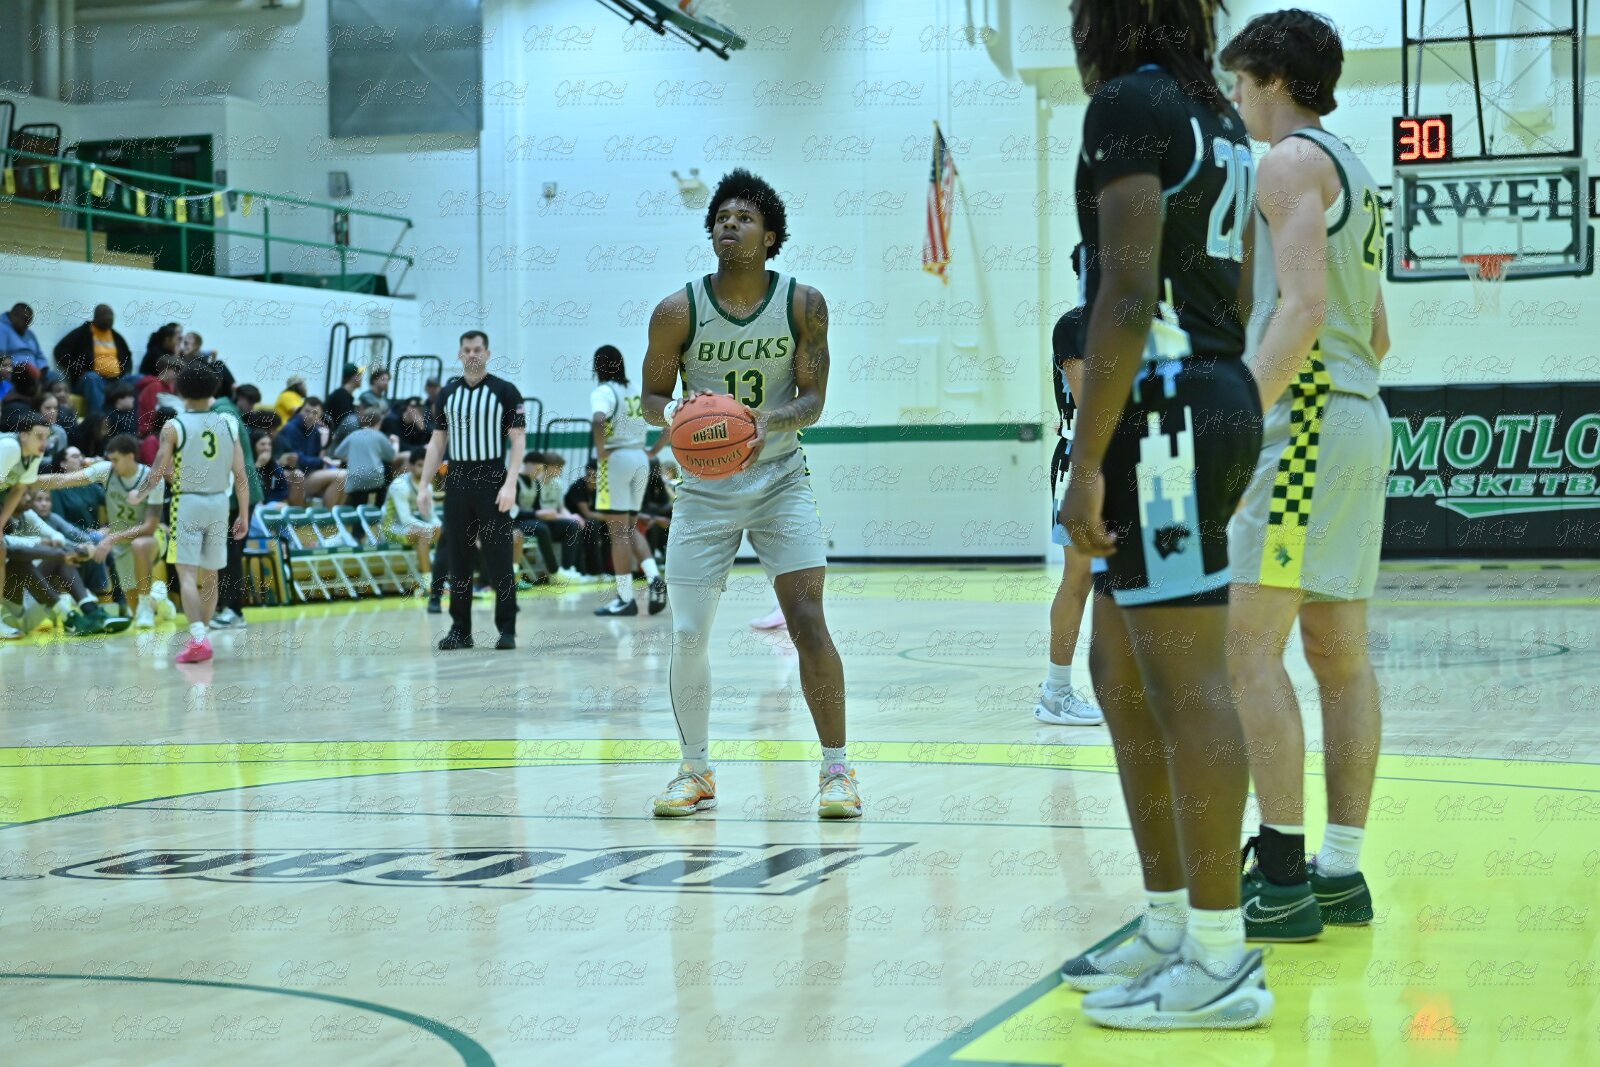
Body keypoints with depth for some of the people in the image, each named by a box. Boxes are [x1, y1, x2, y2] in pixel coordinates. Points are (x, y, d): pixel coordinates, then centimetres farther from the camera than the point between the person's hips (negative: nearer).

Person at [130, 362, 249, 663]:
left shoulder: (174, 427, -6)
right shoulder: (228, 424, 4)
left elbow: (160, 471, -6)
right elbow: (240, 475, 3)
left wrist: (138, 496, 13)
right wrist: (244, 514, 11)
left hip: (188, 502, -4)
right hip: (219, 502, 4)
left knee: (187, 574, -7)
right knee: (210, 575, 15)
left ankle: (198, 638, -21)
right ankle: (202, 635, 24)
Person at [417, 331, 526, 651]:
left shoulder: (505, 391, -1)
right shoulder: (447, 394, 11)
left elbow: (518, 440, -5)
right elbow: (437, 442, 14)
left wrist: (510, 483, -15)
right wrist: (424, 485, 6)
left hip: (492, 481, -4)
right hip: (457, 481, 4)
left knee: (499, 560, -4)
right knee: (458, 559, 5)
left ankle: (507, 630, 2)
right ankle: (460, 630, 11)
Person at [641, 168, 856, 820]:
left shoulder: (803, 305, -6)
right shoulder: (678, 312, -8)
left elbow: (813, 397, -7)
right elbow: (652, 396, 1)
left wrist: (770, 420, -28)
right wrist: (675, 413, -22)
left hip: (780, 479, -1)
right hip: (705, 487, 1)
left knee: (808, 621, -12)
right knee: (688, 635, -1)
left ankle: (836, 769, -2)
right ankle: (695, 772, 18)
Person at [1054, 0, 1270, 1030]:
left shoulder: (1129, 102, -9)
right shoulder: (1220, 115, 19)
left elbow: (1127, 294, -18)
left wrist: (1087, 460, -18)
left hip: (1161, 407, -10)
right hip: (1221, 396, 10)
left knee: (1186, 681, -7)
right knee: (1122, 669, 15)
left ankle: (1221, 964, -3)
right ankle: (1172, 922, 21)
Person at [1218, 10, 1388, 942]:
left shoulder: (1291, 161, -7)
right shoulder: (1353, 171, 22)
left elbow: (1305, 304, -20)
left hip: (1305, 415, -10)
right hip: (1360, 415, 10)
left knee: (1249, 643, -11)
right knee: (1340, 652, 8)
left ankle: (1283, 877, -14)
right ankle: (1342, 872, 10)